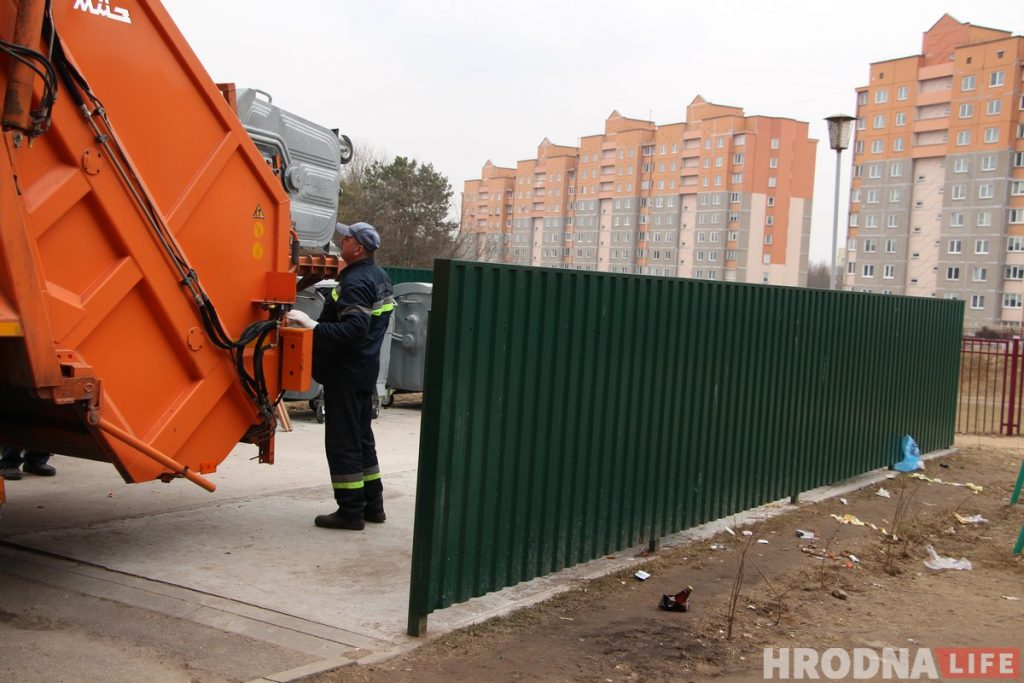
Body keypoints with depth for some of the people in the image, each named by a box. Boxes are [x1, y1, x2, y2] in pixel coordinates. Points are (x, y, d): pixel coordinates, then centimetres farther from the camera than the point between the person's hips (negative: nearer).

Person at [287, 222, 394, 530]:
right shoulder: (379, 277, 13)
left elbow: (354, 329, -30)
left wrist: (313, 326, -30)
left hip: (346, 374, -10)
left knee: (342, 442, -4)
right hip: (365, 371, 10)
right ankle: (372, 505, 23)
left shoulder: (356, 283, -20)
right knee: (362, 438, 17)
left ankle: (350, 510, 1)